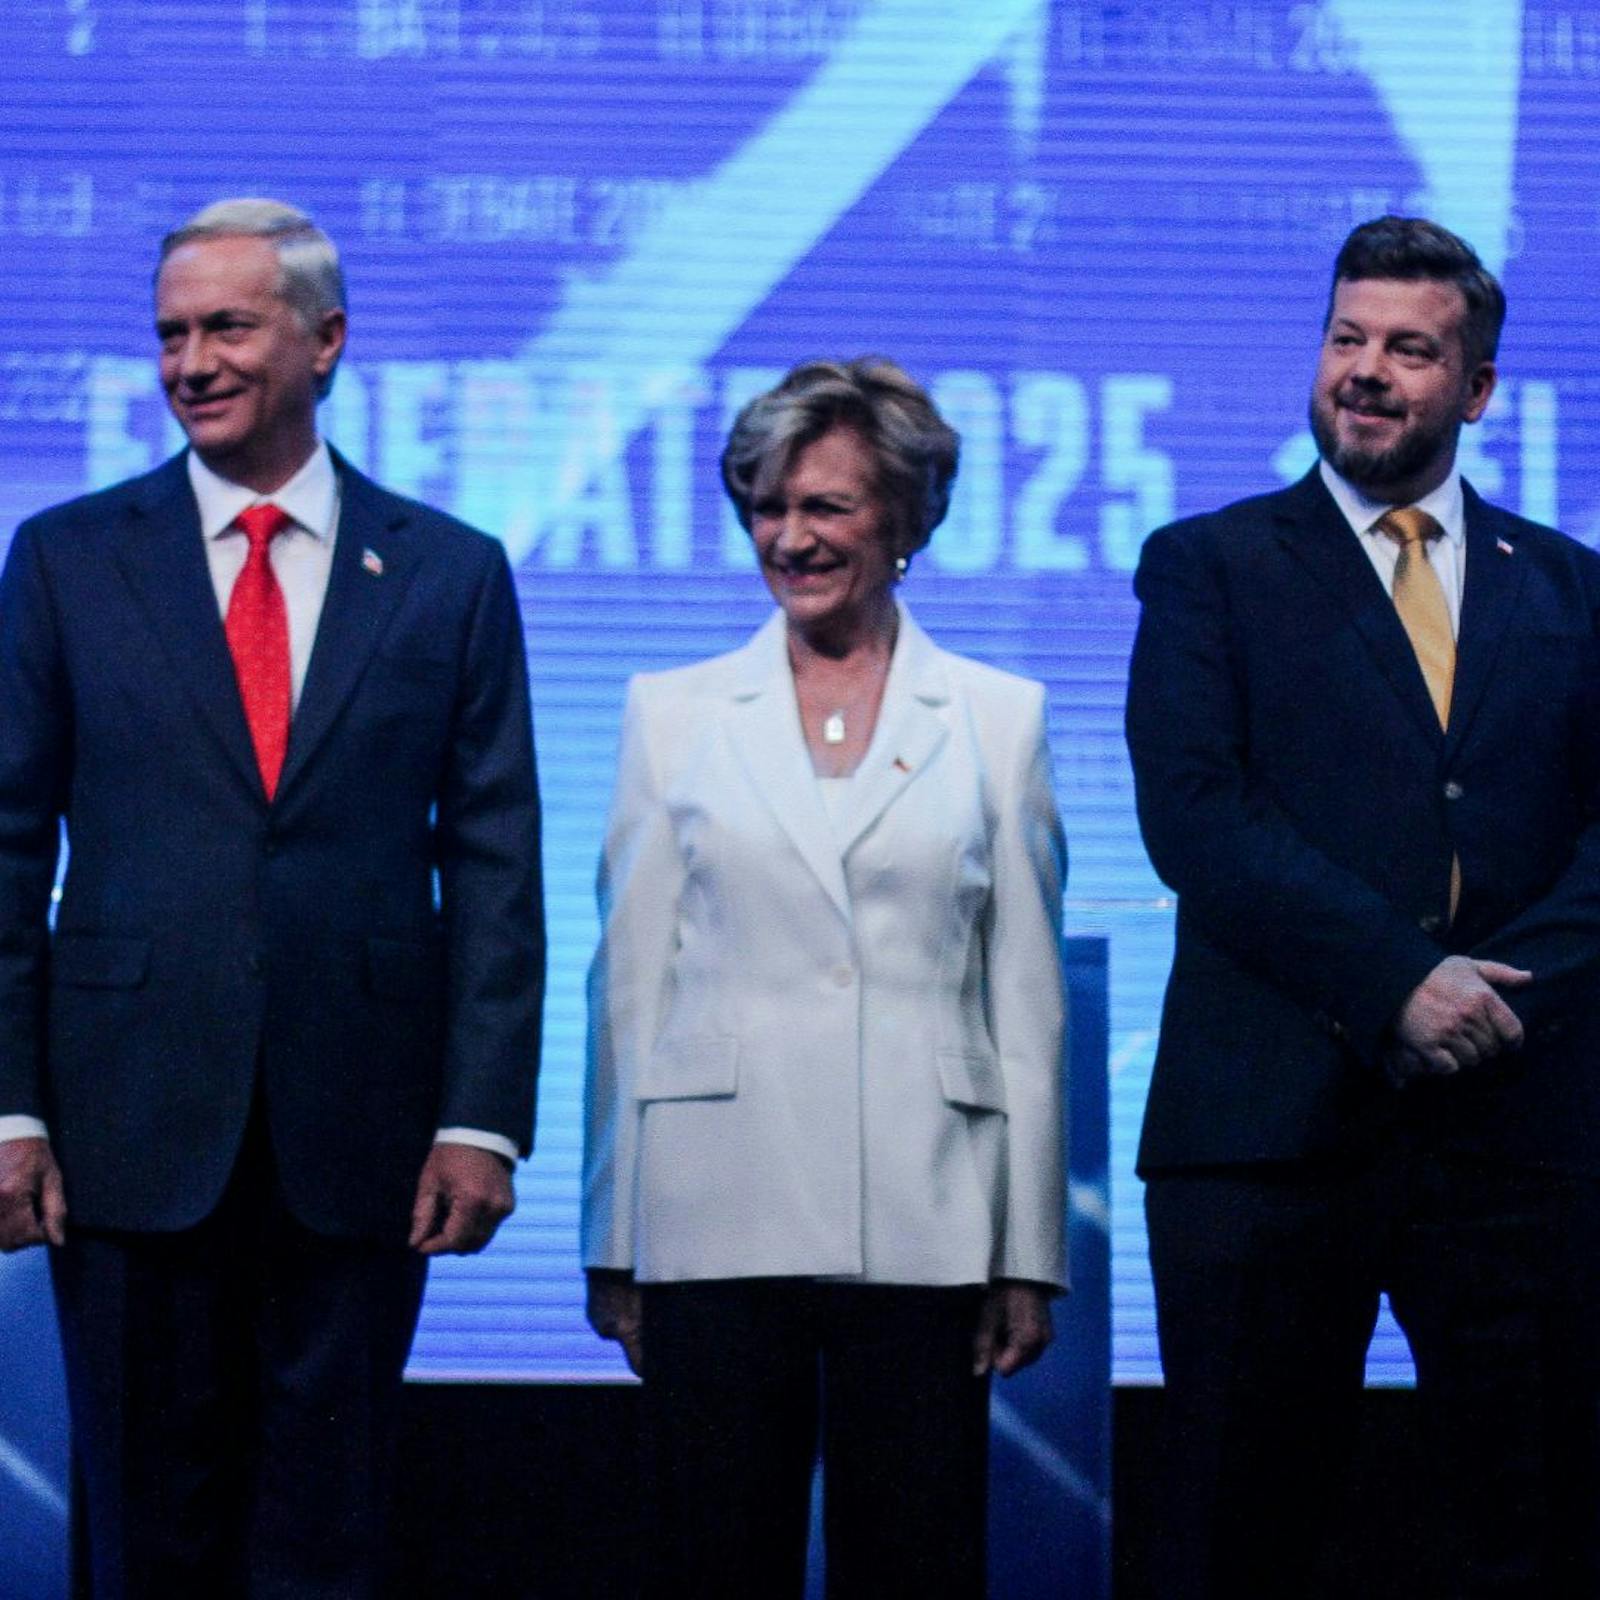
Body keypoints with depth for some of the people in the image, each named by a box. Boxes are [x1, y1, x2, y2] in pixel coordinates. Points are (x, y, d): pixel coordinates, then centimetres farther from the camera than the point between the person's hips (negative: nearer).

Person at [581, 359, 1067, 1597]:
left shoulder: (997, 719, 9)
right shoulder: (675, 714, 10)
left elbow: (1027, 1001, 7)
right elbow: (630, 989, 9)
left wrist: (1029, 1256, 3)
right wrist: (616, 1244, 4)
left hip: (920, 1231, 0)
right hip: (719, 1222, 0)